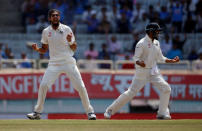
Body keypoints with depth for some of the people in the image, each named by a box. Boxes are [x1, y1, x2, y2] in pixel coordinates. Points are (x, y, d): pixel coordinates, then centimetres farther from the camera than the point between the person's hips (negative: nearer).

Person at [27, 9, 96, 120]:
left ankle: (90, 111, 6)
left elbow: (74, 48, 3)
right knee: (43, 85, -12)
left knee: (80, 86, -6)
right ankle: (37, 112, -1)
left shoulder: (66, 29, 0)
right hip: (54, 64, 1)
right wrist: (37, 49, -8)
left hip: (69, 62, -1)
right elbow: (44, 49, 14)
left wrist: (70, 41, -18)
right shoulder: (46, 31, 6)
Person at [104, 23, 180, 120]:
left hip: (153, 71, 7)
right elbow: (136, 58, -16)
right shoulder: (141, 43, -13)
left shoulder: (156, 43, 10)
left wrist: (172, 61, 7)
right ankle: (110, 110, 3)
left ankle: (162, 113, 2)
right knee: (131, 92, -7)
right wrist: (140, 63, -37)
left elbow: (160, 58, 17)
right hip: (142, 72, -7)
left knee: (166, 88, -7)